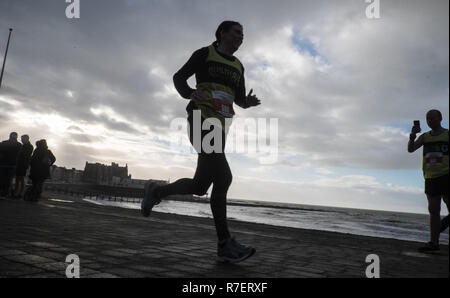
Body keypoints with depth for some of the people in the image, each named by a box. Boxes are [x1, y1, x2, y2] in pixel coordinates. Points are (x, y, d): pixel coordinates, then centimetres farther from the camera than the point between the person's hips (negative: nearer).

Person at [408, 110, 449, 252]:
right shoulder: (425, 136, 13)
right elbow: (410, 149, 2)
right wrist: (412, 135, -14)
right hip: (430, 178, 4)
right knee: (433, 211, 4)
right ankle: (434, 243, 8)